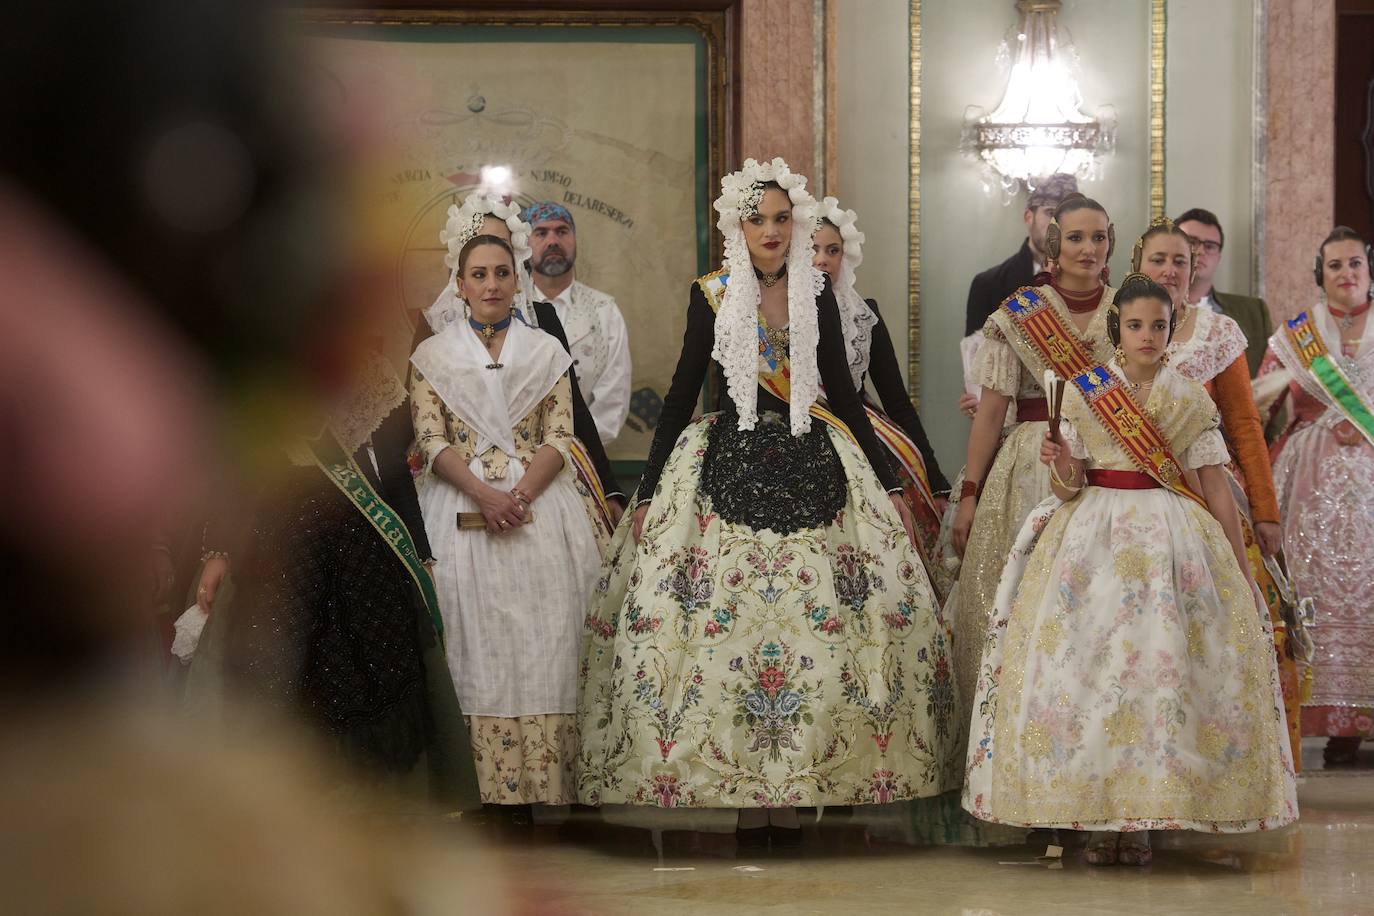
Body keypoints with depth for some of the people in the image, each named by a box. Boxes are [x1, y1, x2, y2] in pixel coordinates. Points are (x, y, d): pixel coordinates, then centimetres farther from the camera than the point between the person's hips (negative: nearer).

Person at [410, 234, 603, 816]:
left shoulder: (547, 353, 12)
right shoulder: (432, 355, 9)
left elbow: (560, 437, 5)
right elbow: (431, 441, 1)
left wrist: (518, 496, -12)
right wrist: (485, 495, -14)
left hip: (537, 507, 1)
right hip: (462, 508, -1)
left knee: (539, 646, -5)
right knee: (473, 647, -6)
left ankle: (537, 785, -5)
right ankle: (480, 788, -5)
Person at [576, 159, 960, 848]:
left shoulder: (817, 294, 7)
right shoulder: (712, 296, 2)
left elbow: (843, 392, 12)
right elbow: (682, 394, 5)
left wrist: (888, 481, 11)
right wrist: (647, 493, 2)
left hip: (812, 468, 2)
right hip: (731, 470, -2)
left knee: (813, 629, -5)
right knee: (727, 627, -7)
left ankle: (790, 797, 2)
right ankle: (747, 802, 0)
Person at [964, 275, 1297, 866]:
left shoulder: (1192, 401, 7)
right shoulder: (1081, 394, 6)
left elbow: (1216, 489, 6)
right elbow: (1069, 489, 5)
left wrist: (1242, 572, 3)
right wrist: (1063, 470, -19)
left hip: (1173, 542, 0)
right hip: (1094, 539, 0)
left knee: (1164, 664, -8)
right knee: (1087, 657, -8)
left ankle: (1143, 818, -1)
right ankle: (1097, 818, -1)